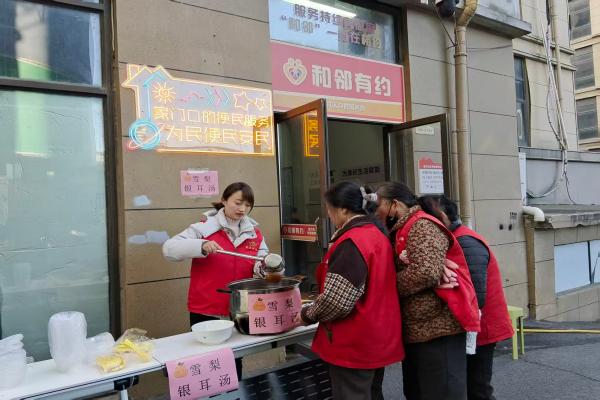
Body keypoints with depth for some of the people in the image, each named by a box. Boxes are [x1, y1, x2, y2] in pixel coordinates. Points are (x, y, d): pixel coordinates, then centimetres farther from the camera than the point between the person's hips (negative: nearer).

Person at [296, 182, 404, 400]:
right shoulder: (377, 234, 7)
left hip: (355, 344, -9)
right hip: (378, 339, 9)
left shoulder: (351, 243, -22)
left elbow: (336, 300, -25)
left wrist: (307, 315, -7)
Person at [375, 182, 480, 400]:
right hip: (416, 329, 10)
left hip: (438, 326, -10)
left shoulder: (422, 226, -14)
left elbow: (426, 273, -26)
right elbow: (400, 270, 18)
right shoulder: (403, 230, 16)